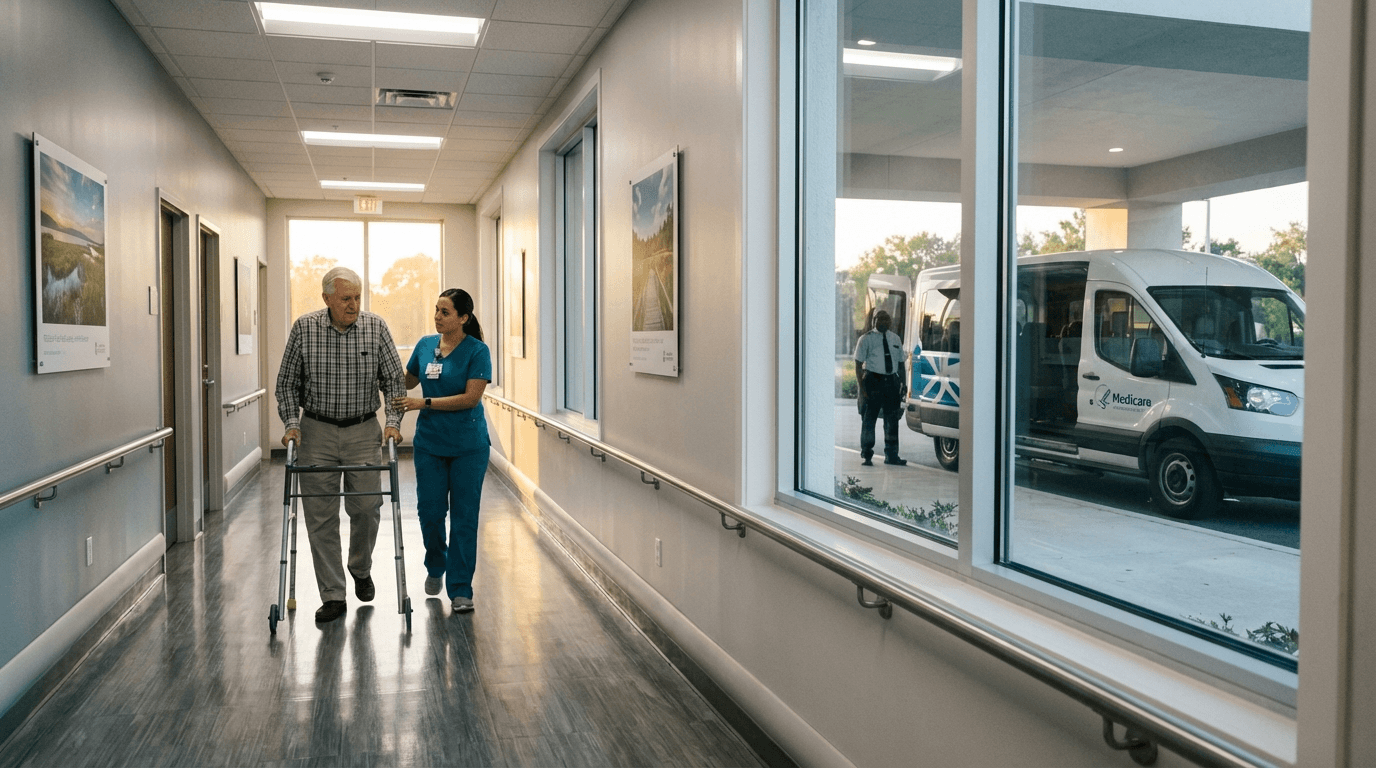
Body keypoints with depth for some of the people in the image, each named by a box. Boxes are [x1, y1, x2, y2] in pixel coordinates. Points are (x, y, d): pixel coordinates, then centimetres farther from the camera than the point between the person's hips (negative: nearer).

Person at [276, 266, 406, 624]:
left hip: (363, 431, 0)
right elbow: (287, 382, 3)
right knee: (320, 516, 1)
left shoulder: (376, 327, -4)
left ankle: (360, 569, 30)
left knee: (366, 508, 0)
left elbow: (393, 379, 1)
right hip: (317, 431, 0)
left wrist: (393, 420, -10)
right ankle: (332, 595, 10)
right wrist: (291, 423, -7)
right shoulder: (304, 328, -4)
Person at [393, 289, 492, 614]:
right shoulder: (425, 345, 6)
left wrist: (424, 403, -17)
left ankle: (460, 590, 8)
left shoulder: (477, 351, -9)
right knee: (430, 511, 4)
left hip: (468, 446, -4)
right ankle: (436, 566, 34)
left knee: (464, 515, -1)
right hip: (429, 442, 4)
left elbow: (471, 398, -17)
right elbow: (407, 381, 22)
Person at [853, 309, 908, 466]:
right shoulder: (866, 339, 0)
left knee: (892, 419, 8)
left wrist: (903, 384, 8)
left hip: (892, 381, 4)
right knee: (869, 418, 1)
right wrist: (861, 387, -13)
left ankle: (891, 455, 17)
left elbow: (901, 363, 17)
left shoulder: (895, 339, 14)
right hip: (872, 380, -4)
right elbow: (858, 365, -4)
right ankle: (866, 456, 11)